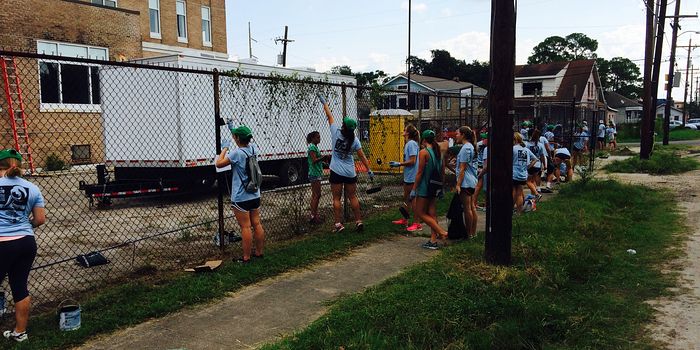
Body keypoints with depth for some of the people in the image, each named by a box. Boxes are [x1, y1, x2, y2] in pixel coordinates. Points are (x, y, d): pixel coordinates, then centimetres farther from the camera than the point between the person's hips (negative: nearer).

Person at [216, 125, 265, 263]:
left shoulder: (236, 153, -17)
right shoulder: (253, 148, 3)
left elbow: (219, 164, -12)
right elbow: (247, 143, 25)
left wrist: (224, 148, 1)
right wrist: (233, 129, 32)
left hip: (240, 198, -7)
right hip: (255, 195, 7)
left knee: (245, 227, -2)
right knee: (257, 224, 12)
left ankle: (246, 257, 5)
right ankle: (259, 252, 23)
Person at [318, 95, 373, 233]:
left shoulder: (336, 133, -9)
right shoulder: (354, 140, -5)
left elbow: (330, 116, 4)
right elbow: (362, 157, -4)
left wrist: (324, 103, 16)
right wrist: (369, 171, 3)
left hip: (336, 172, -2)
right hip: (350, 173, 2)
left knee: (336, 198, 4)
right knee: (352, 197, 11)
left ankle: (338, 224, 3)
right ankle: (358, 221, 14)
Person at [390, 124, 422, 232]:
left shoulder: (411, 144, -17)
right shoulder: (408, 144, 14)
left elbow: (412, 161, -22)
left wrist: (399, 164, -16)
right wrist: (397, 163, 10)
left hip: (412, 177, -10)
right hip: (408, 176, 10)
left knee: (413, 200, -4)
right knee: (406, 198, 18)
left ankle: (417, 224, 3)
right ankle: (404, 220, 30)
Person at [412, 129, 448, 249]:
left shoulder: (423, 152, -13)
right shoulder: (438, 151, 8)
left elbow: (420, 172, -15)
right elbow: (442, 171, 12)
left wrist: (414, 189, -11)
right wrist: (441, 187, 20)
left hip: (425, 186, -8)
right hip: (435, 187, 8)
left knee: (420, 213, 3)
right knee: (432, 213, 11)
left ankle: (442, 232, -5)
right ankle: (433, 241, 11)